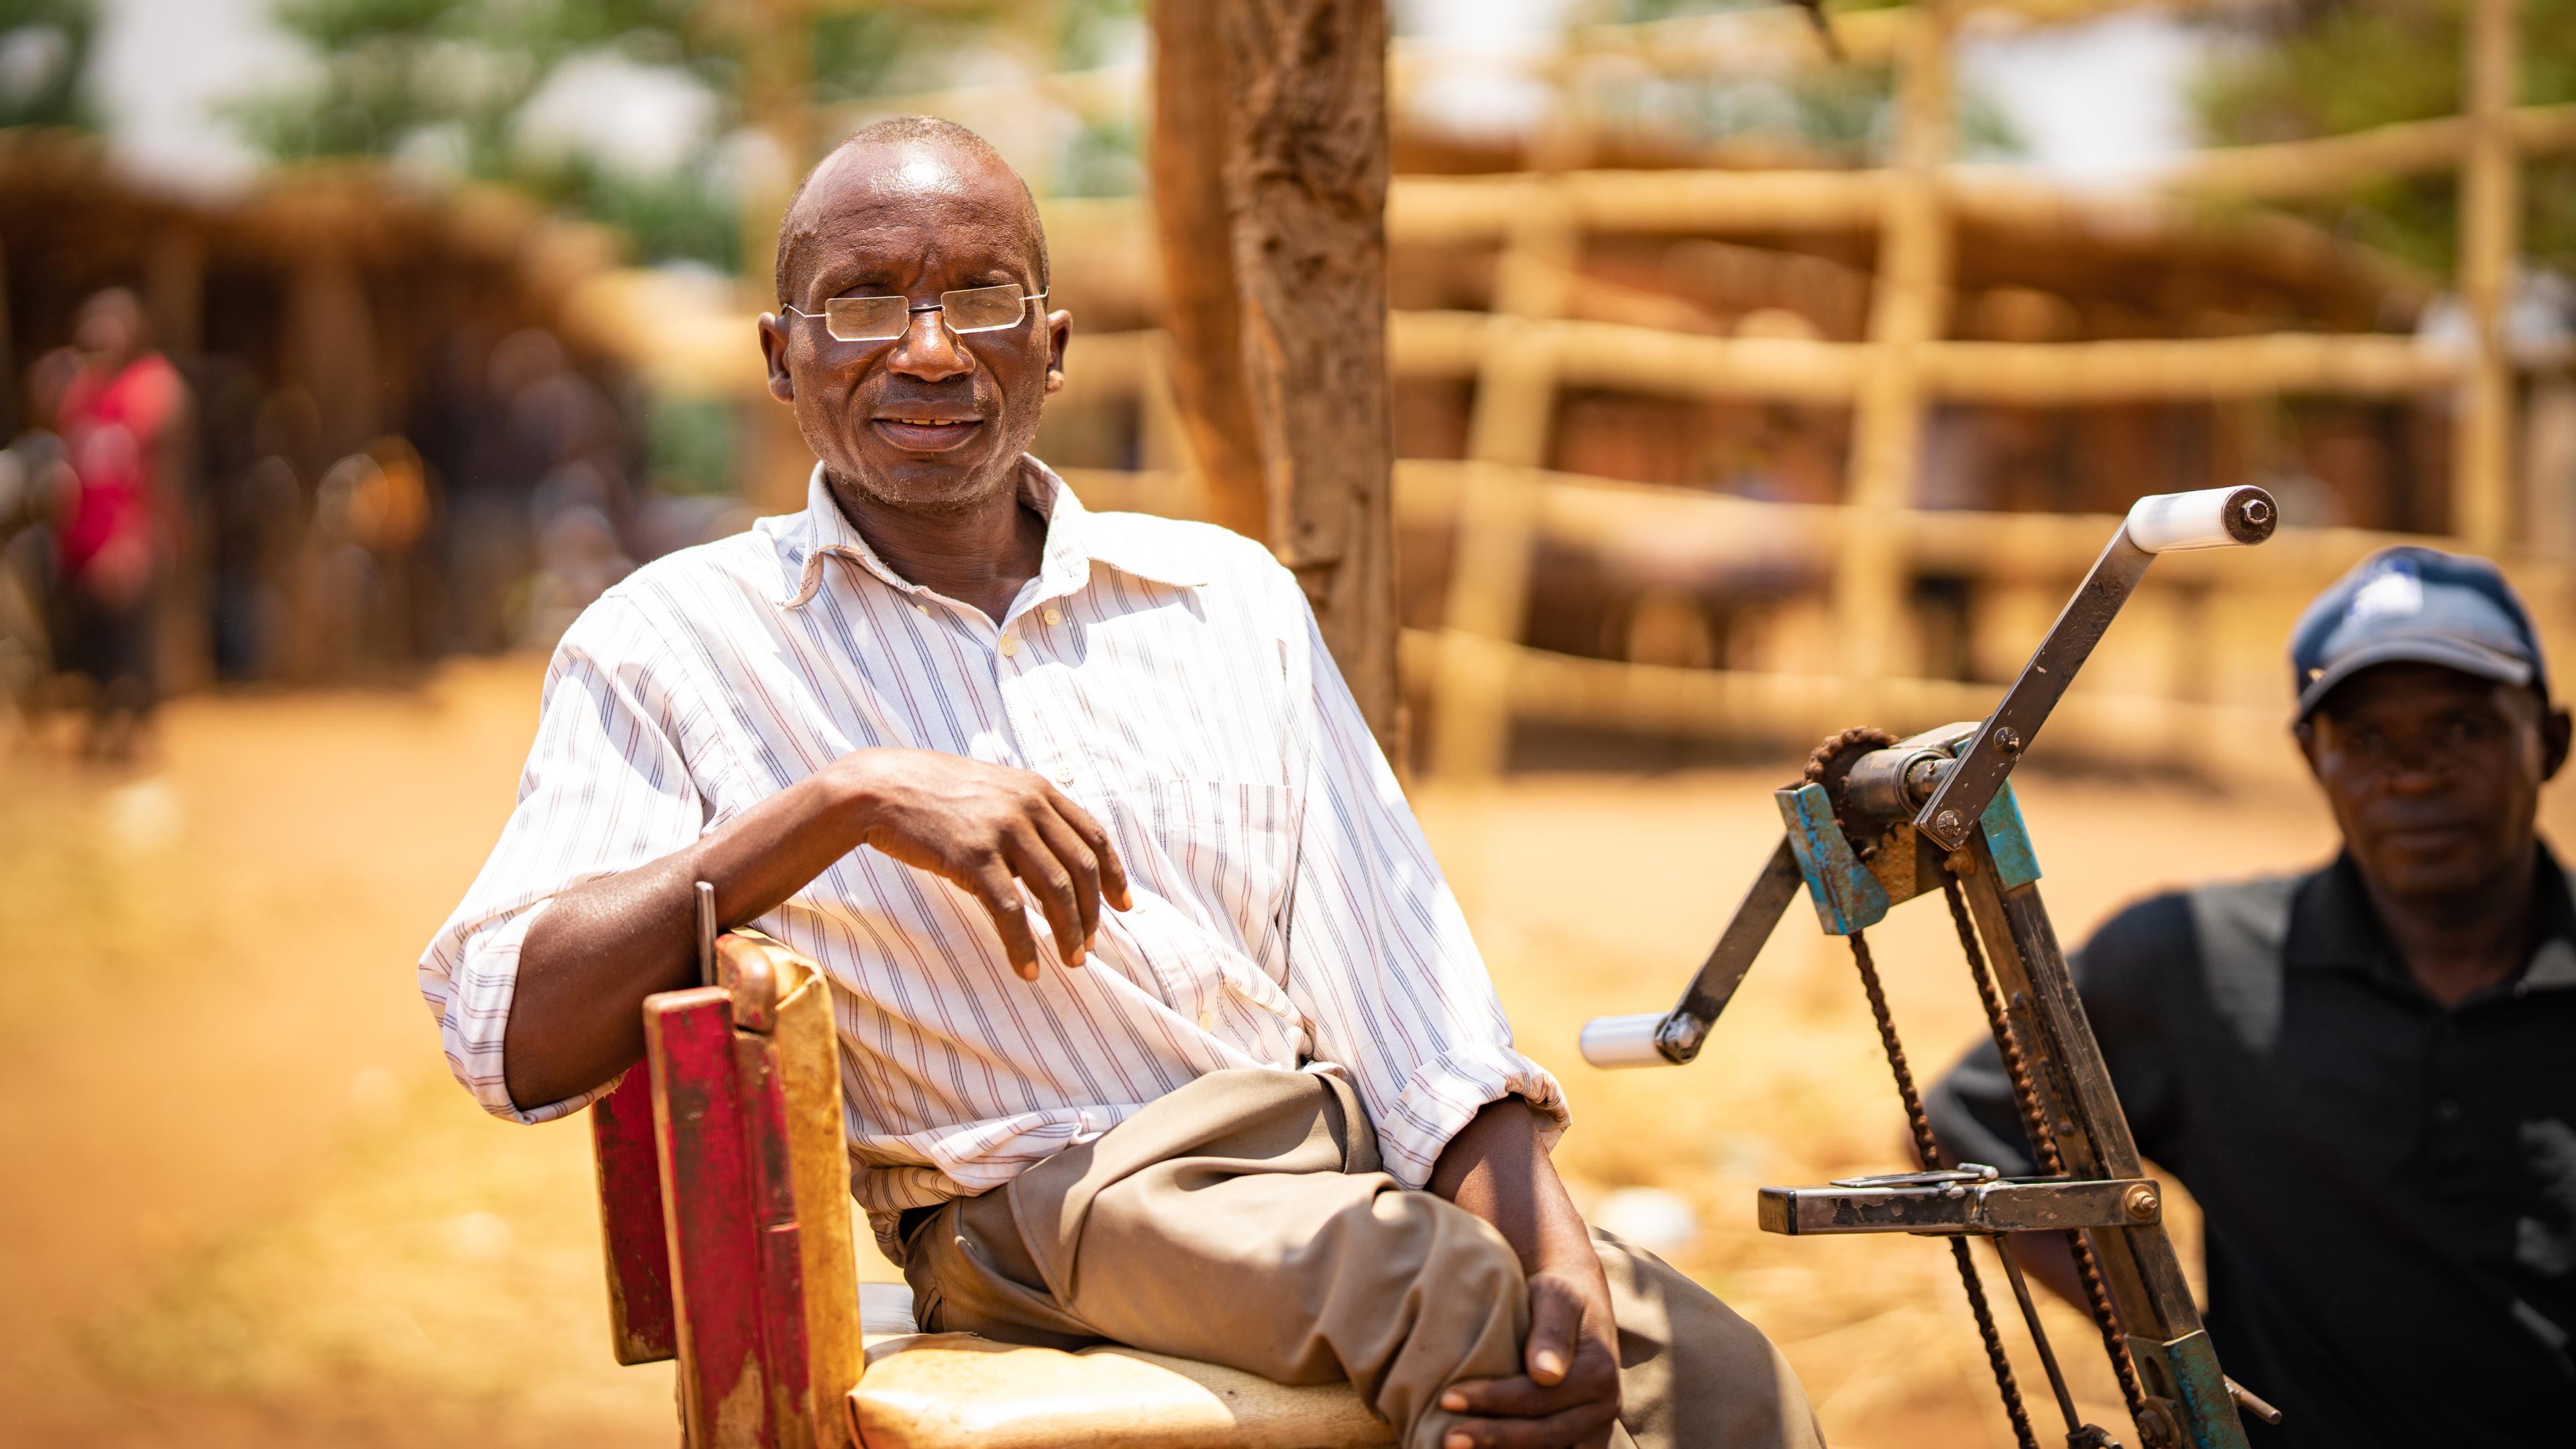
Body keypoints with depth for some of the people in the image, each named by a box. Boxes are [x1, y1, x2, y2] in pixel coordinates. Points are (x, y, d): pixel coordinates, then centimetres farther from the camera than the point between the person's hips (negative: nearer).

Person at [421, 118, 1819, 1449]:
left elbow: (1403, 984, 8)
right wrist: (847, 801, -17)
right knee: (1446, 1295, -30)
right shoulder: (672, 647, 6)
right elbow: (510, 1038, -8)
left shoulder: (1231, 596, 17)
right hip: (1039, 1200, -3)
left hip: (1358, 1157, 4)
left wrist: (1554, 1253, -10)